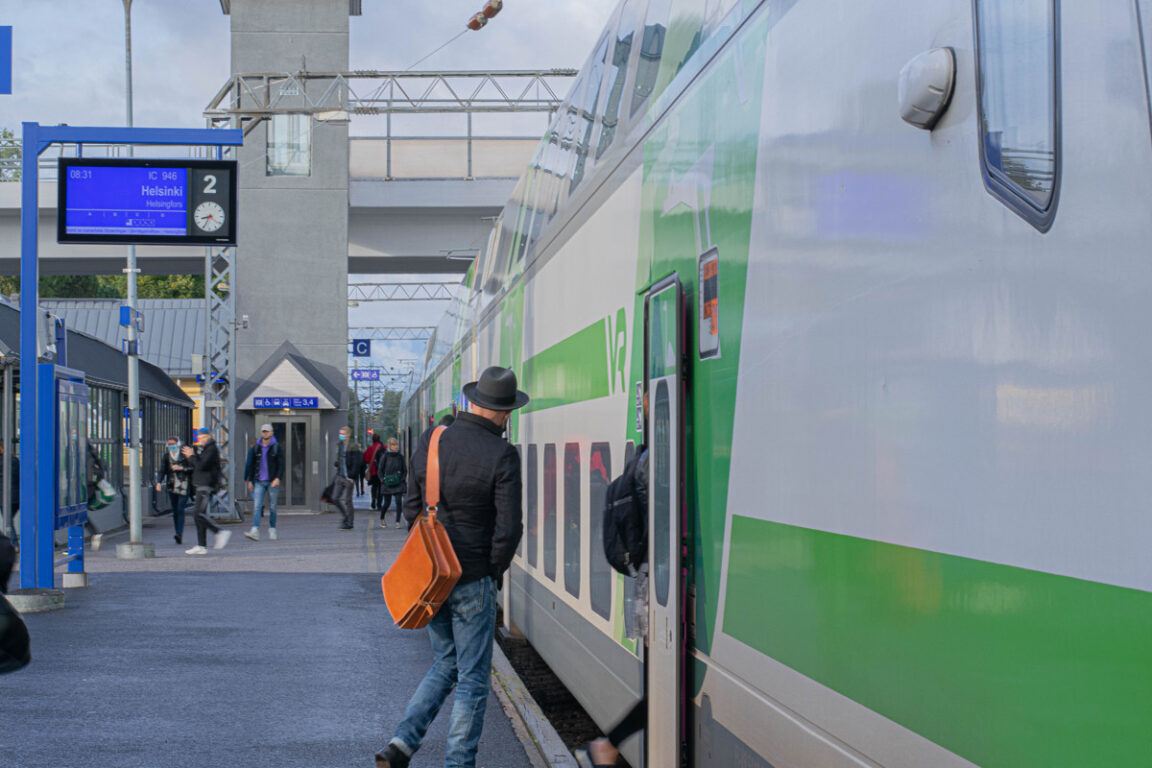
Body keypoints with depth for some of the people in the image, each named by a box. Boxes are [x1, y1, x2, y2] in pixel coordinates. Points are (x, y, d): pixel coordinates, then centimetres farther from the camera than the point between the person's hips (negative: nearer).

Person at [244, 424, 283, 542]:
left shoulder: (276, 447, -1)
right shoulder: (256, 448, 7)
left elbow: (281, 464, -4)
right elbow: (252, 465, 14)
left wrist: (278, 478, -18)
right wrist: (250, 480, 10)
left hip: (272, 482, -2)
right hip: (259, 482, 2)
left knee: (272, 507, 4)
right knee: (257, 505, -11)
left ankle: (272, 530, 18)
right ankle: (255, 531, -20)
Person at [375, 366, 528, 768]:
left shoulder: (430, 441, 2)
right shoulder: (502, 455, -14)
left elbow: (412, 508, 9)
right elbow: (509, 528, -17)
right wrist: (495, 571, 0)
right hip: (473, 578, -5)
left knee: (445, 666, 19)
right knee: (473, 678, 6)